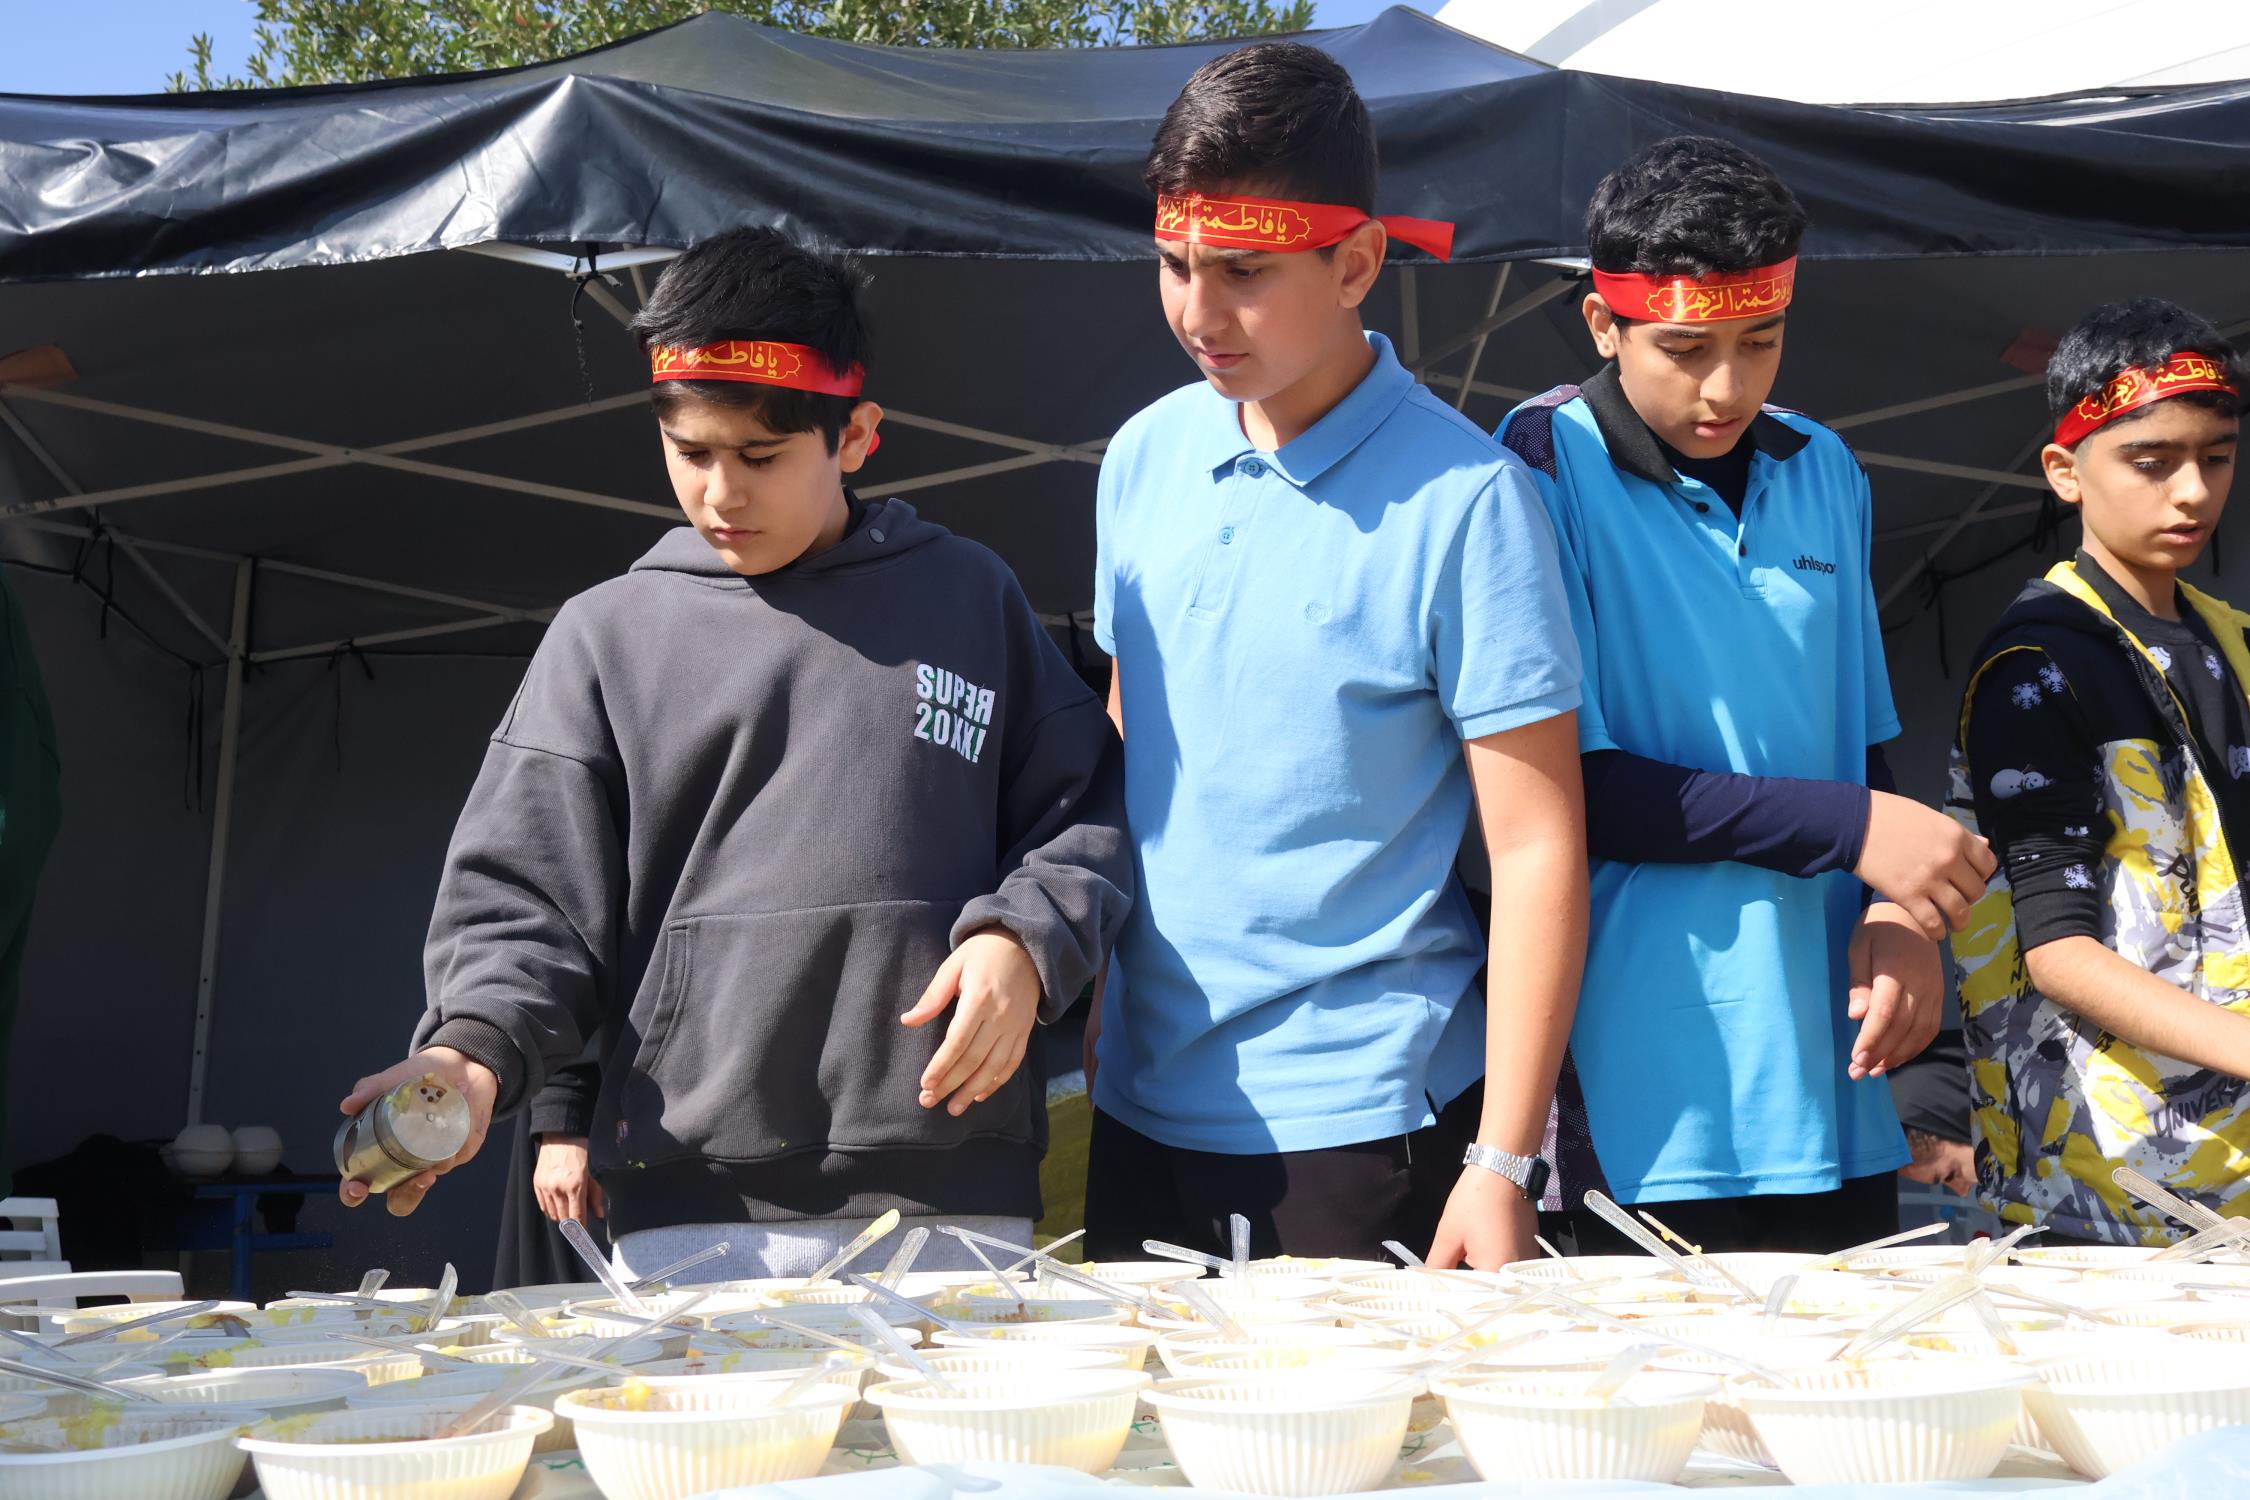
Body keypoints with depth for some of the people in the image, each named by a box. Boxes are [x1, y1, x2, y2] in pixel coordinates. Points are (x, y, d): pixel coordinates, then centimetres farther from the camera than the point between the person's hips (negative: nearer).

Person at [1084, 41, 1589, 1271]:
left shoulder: (1460, 500, -13)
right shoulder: (1143, 458, 3)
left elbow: (1537, 847, -12)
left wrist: (1504, 1160, -14)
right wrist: (1090, 1018, 9)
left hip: (1363, 1123, -5)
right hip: (1142, 1107, 6)